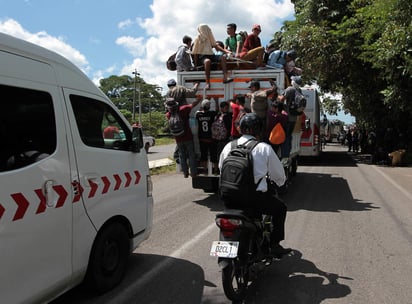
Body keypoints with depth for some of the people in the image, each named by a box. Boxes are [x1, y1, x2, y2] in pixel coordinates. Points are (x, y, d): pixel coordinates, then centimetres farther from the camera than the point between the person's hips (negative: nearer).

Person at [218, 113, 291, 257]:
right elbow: (278, 173, 4)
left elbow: (221, 168, 15)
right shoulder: (264, 148, -6)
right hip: (256, 198, -5)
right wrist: (280, 181, 28)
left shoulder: (228, 146, 4)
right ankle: (274, 245, 19)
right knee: (280, 208, 20)